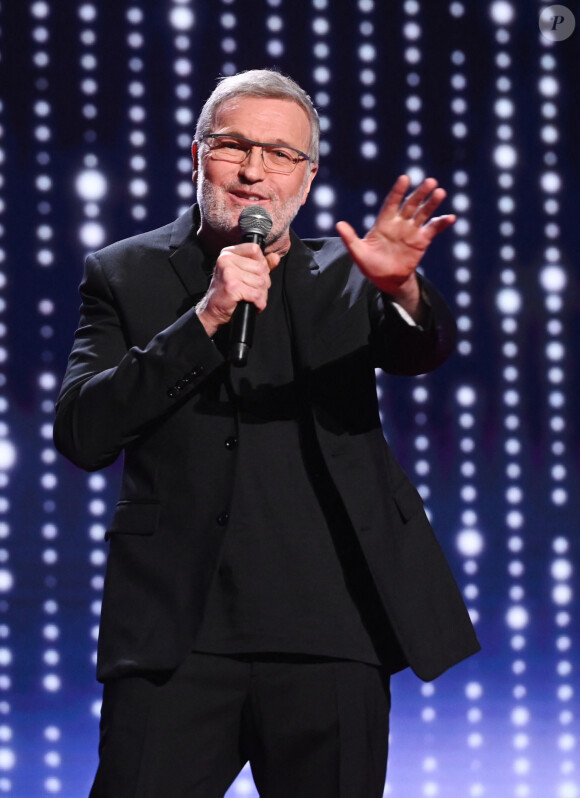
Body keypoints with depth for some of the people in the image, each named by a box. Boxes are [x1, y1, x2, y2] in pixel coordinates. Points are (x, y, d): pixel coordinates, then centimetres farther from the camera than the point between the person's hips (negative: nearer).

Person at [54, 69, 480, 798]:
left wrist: (401, 290, -31)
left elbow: (426, 350, -7)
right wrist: (204, 319, -15)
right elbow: (80, 436, -5)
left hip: (331, 636, 2)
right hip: (179, 637, -1)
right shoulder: (126, 274, 6)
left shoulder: (342, 278, 11)